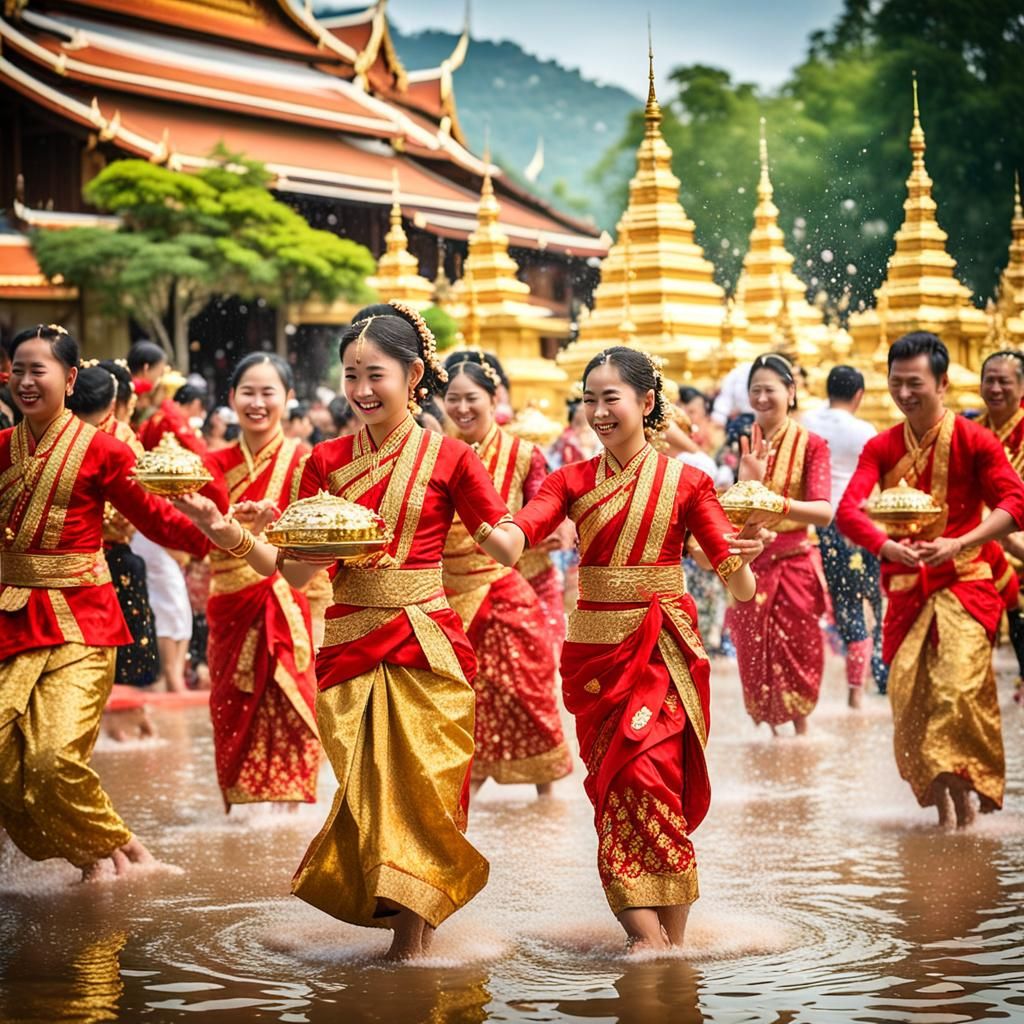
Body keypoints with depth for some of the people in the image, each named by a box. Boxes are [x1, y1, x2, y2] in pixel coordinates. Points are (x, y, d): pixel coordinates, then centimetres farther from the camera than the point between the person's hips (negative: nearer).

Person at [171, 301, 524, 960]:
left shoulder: (448, 457, -1)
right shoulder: (327, 461, 6)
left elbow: (508, 548, -4)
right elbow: (295, 569, 2)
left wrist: (486, 531, -26)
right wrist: (227, 532, -12)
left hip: (427, 646, -2)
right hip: (350, 645, 2)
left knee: (421, 786, -2)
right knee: (369, 791, 3)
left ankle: (412, 937, 12)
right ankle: (408, 922, 21)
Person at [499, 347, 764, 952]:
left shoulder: (686, 482, 0)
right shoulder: (573, 481, 7)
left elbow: (740, 587, -7)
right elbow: (516, 536, -12)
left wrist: (744, 560, -29)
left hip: (663, 648, -3)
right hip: (597, 647, 3)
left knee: (646, 779, -11)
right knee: (617, 786, -3)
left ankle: (672, 943, -3)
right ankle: (650, 938, -2)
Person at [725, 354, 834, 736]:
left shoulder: (810, 445, -7)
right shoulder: (746, 444, 6)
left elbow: (825, 512, -18)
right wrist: (749, 479, -16)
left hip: (793, 565, -3)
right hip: (750, 566, 3)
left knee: (795, 659, 2)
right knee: (755, 661, 5)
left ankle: (801, 734, 15)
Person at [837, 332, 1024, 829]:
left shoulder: (974, 441, -5)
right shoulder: (881, 448, 4)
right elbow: (848, 509, -8)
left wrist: (958, 545, -25)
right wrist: (886, 547, -28)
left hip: (964, 584, -4)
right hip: (907, 588, 4)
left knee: (958, 686, -20)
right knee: (908, 696, 0)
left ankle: (963, 792, -4)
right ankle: (939, 804, 15)